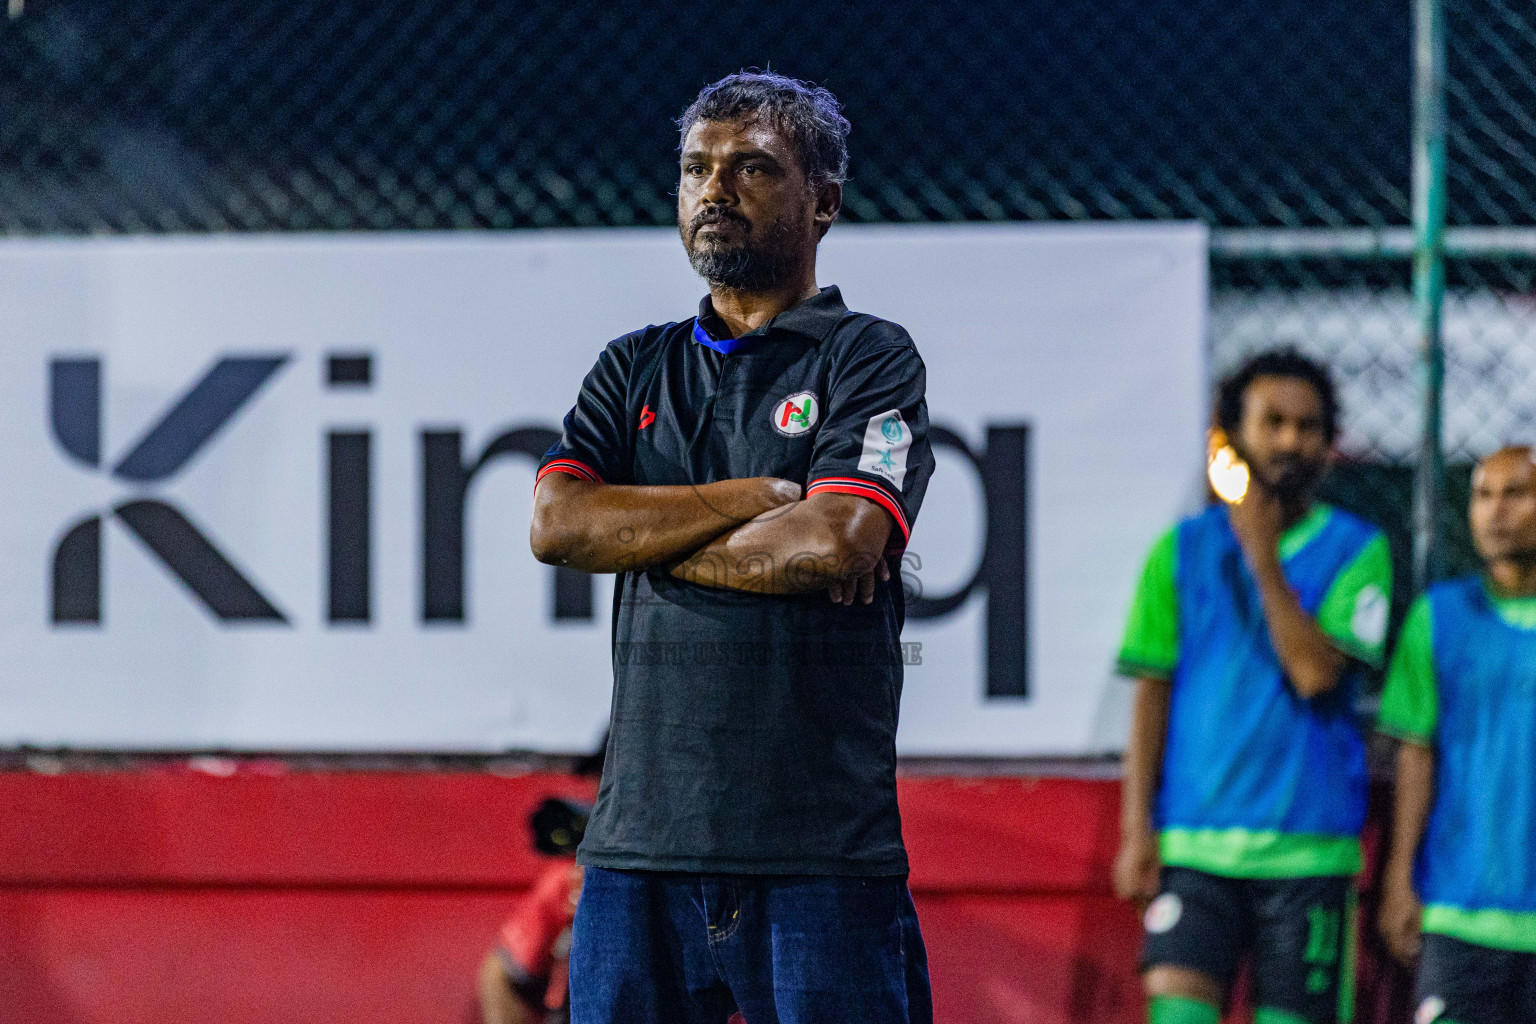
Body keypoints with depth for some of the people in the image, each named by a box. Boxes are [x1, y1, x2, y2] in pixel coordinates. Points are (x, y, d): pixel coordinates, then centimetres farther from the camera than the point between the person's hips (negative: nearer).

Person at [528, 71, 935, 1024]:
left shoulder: (870, 359, 4)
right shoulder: (637, 369, 18)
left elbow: (837, 542, -13)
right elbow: (557, 523, 1)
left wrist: (648, 541, -1)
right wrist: (763, 498, -6)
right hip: (640, 841, 4)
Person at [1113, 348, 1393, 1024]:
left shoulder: (1355, 551, 3)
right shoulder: (1185, 549, 9)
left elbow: (1317, 672, -11)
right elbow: (1151, 694, 8)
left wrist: (1265, 561, -14)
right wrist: (1136, 829, 0)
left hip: (1308, 847, -1)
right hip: (1193, 840, 1)